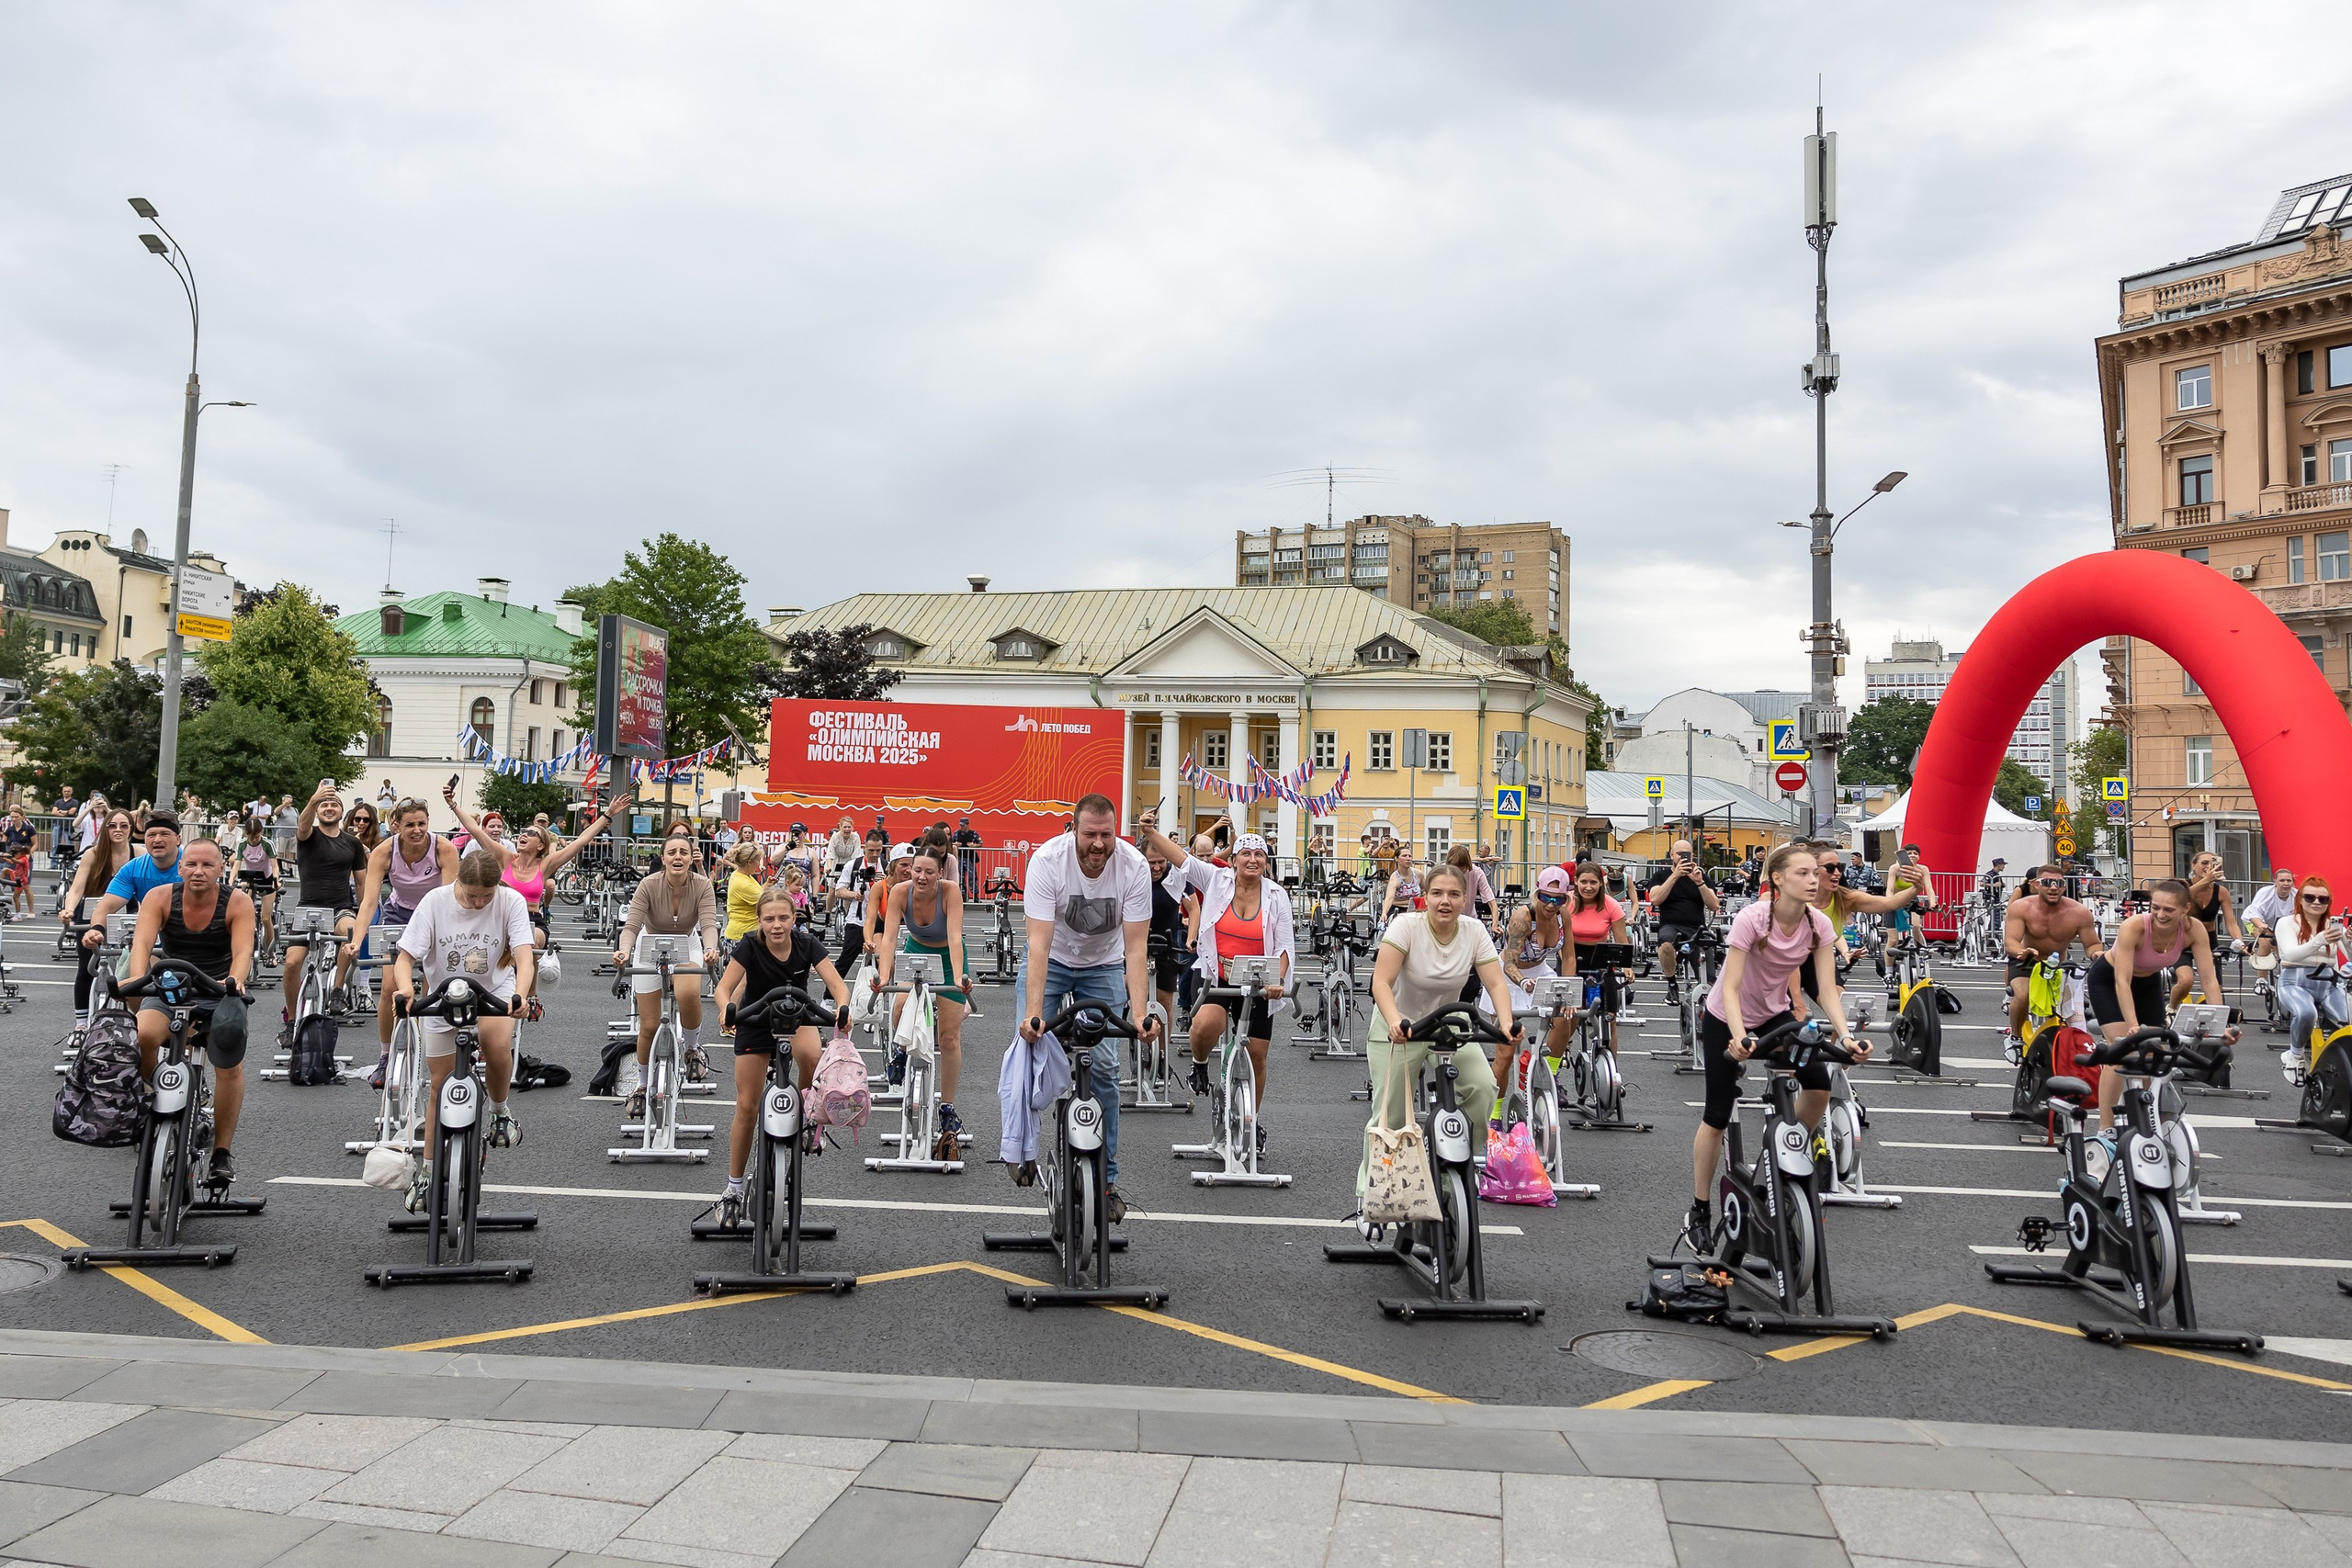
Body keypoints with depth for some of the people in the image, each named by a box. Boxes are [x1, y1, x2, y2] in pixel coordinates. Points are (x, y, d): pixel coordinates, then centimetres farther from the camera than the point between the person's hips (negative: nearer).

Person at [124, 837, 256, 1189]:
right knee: (143, 1035, -31)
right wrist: (137, 979, -42)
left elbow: (243, 950, -23)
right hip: (169, 989, 1)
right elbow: (142, 942, -21)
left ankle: (222, 1152, -2)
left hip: (220, 992, -1)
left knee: (230, 1066, -18)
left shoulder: (237, 902, -11)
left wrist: (235, 980, -45)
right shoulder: (159, 897, -7)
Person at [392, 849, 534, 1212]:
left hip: (494, 991, -1)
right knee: (440, 1087, 7)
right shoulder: (435, 901, -17)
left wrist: (519, 994, -45)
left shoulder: (510, 901, -18)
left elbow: (523, 957, -25)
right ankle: (427, 1169, 24)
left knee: (498, 1047, -32)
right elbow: (405, 958, -15)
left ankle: (499, 1111, -2)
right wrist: (406, 990, -37)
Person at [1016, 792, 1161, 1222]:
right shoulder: (1047, 860, -30)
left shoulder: (1134, 866, -26)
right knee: (1032, 1046, -14)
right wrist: (1033, 1012, -44)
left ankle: (1106, 1178, 3)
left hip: (1103, 965, 0)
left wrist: (1141, 1013, -38)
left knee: (1104, 1066, -7)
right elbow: (1039, 944, -34)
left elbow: (1135, 949, -25)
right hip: (1051, 958, 0)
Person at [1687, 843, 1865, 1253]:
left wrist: (1846, 1035, -34)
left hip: (1775, 1014, 4)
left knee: (1819, 1083, -18)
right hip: (1725, 1019, -4)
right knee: (1717, 1116, -3)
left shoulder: (1819, 925, -16)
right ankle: (1699, 1214, 12)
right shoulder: (1751, 919, -30)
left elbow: (1827, 989, -18)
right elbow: (1730, 988, -33)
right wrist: (1739, 1038, -48)